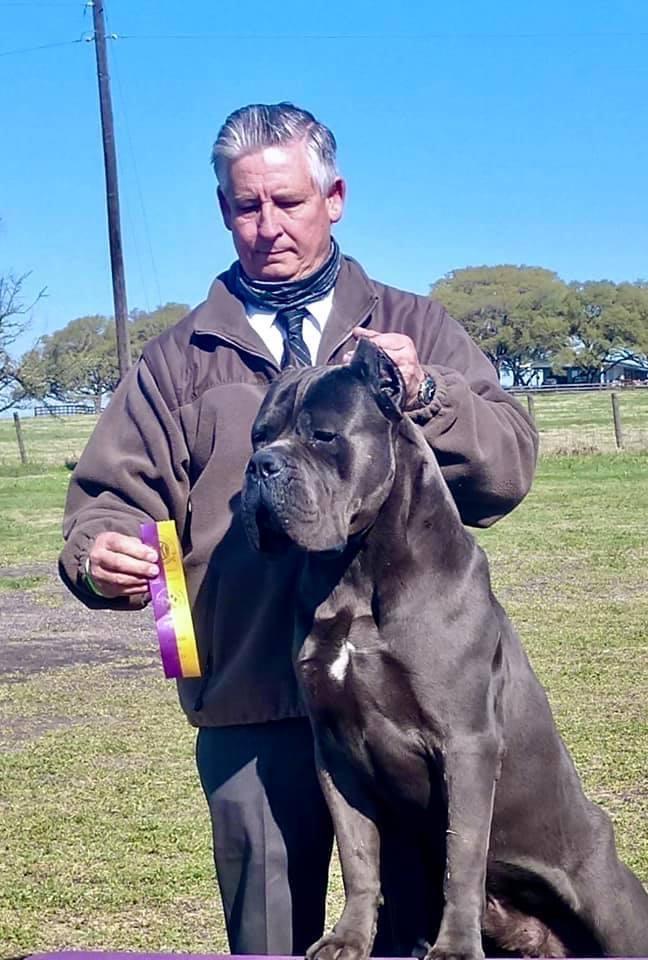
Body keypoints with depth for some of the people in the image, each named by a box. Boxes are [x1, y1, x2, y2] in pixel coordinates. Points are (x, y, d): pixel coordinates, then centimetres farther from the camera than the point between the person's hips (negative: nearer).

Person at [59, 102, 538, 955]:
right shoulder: (181, 357, 11)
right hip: (250, 704, 1)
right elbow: (113, 493, 6)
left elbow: (509, 468, 2)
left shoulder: (415, 329, 11)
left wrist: (424, 394, -15)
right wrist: (100, 554, -16)